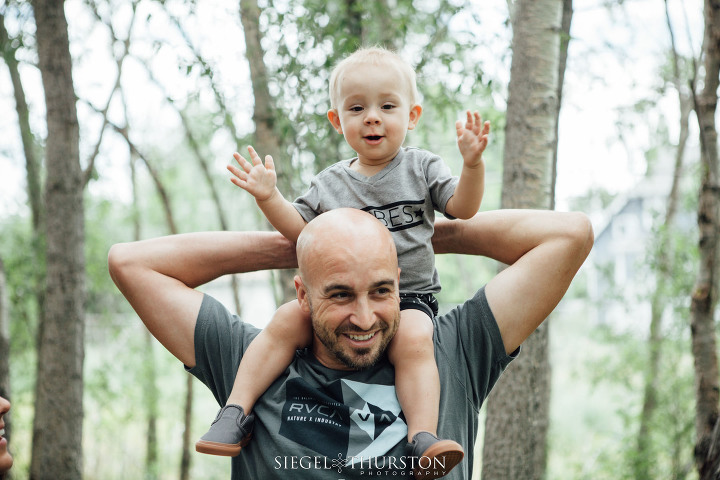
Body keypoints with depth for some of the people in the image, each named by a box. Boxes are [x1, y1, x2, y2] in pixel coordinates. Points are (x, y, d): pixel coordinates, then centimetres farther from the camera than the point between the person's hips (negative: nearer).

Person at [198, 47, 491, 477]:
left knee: (414, 340, -33)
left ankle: (424, 438, -36)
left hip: (408, 296, -2)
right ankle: (237, 411, -17)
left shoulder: (421, 168, 6)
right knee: (287, 320, -20)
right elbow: (301, 229, 15)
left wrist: (473, 163, -18)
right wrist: (270, 198, -1)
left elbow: (463, 208, -1)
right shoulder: (330, 184, 12)